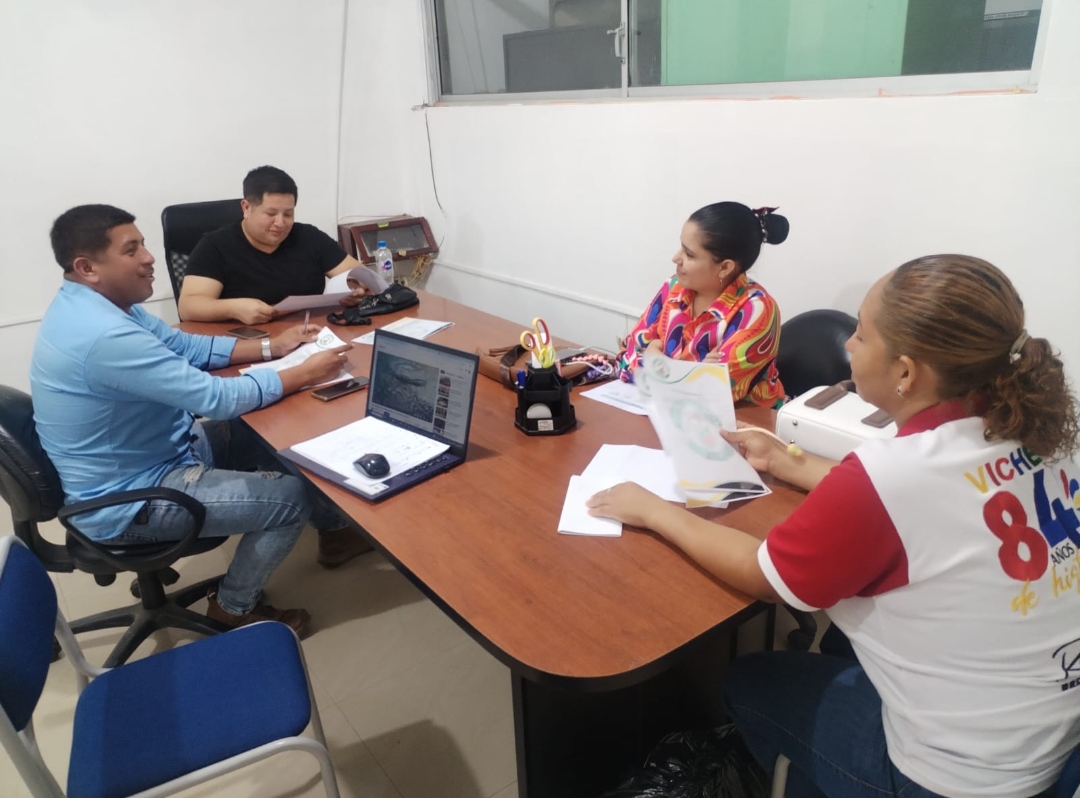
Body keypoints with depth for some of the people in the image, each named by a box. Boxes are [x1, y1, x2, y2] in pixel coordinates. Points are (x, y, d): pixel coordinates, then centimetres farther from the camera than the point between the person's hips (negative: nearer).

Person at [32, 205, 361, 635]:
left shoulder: (92, 305, 0)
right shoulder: (104, 335, -33)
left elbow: (185, 346, 8)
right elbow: (218, 398, -29)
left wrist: (270, 347, 0)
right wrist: (305, 373, -19)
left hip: (155, 453, 10)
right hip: (131, 499, -10)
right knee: (293, 496, -9)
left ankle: (335, 523, 33)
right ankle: (234, 606, 14)